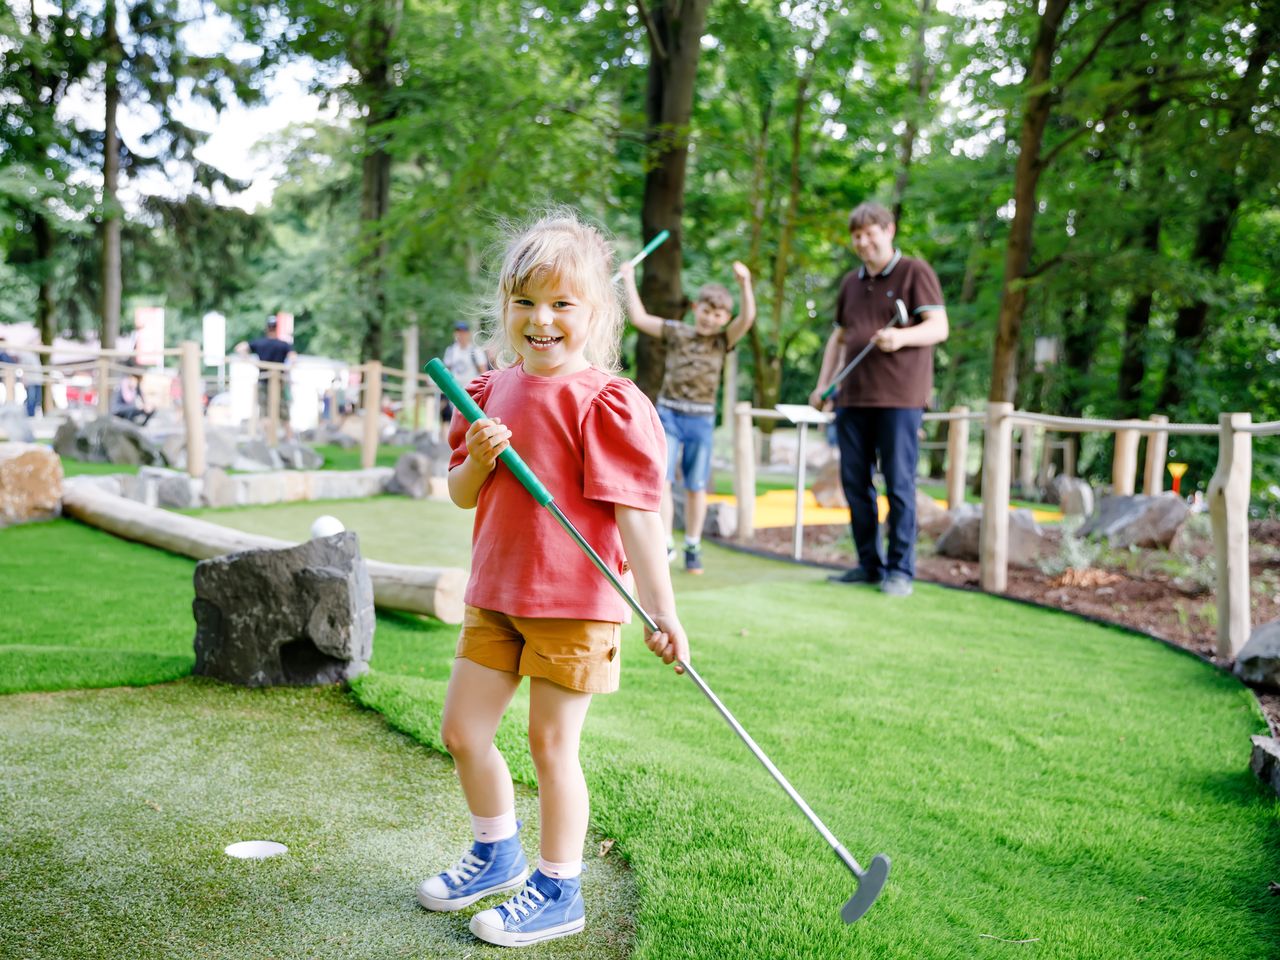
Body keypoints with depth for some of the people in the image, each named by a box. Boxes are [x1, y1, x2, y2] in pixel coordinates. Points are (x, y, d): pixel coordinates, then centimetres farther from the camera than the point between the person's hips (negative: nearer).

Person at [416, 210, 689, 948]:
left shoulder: (606, 404, -14)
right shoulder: (493, 391, 7)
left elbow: (636, 511, -18)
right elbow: (463, 496, 12)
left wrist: (661, 611, -24)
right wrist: (478, 459, -10)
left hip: (574, 602, -7)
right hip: (496, 595, 7)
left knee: (551, 743, 3)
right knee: (462, 731, 14)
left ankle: (558, 891, 23)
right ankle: (499, 854, 39)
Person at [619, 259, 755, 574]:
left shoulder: (723, 341, 4)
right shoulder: (676, 332, 5)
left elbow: (748, 318, -11)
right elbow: (639, 318, 5)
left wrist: (745, 284, -24)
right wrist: (629, 281, 7)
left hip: (701, 419, 0)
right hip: (668, 413, 0)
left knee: (696, 487, 7)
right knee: (662, 480, -10)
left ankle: (693, 548, 19)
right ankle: (665, 543, -5)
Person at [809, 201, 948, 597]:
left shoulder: (915, 272, 0)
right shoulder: (851, 282, 19)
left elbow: (939, 327, -8)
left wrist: (900, 337, -26)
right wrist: (823, 384, 15)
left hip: (900, 398, -6)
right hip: (852, 397, 6)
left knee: (899, 484, -4)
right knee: (855, 483, 7)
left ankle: (900, 570, 3)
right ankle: (869, 564, 18)